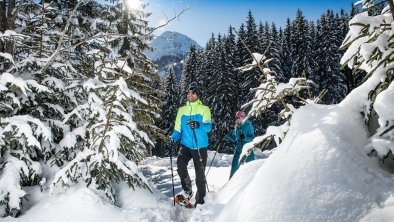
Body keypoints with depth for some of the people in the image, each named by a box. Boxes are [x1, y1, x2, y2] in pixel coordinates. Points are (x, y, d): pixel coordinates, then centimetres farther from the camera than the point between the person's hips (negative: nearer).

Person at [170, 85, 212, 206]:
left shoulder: (204, 109, 3)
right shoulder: (181, 110, 12)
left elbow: (208, 126, -10)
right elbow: (178, 129, 12)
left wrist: (198, 125, -30)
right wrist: (173, 137, -9)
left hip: (200, 147, -1)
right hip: (186, 145, 2)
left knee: (200, 174, 4)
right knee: (181, 164, -26)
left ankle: (200, 200, 23)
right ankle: (187, 190, -4)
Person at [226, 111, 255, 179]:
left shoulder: (248, 125, -7)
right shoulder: (236, 127, 10)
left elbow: (252, 138, -11)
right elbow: (234, 138, 15)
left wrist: (245, 138, -29)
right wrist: (228, 135, -2)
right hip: (238, 147, 5)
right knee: (234, 164, 4)